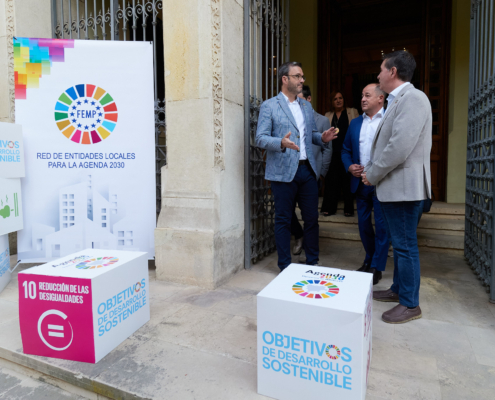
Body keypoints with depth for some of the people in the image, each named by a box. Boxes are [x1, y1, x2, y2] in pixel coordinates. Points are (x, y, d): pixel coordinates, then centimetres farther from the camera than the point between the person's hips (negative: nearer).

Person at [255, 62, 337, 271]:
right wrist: (281, 143, -27)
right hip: (283, 171, -5)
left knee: (311, 218, 10)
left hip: (307, 169, 6)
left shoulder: (307, 106, 17)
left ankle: (313, 262, 27)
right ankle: (285, 267, 19)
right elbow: (260, 138, -9)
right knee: (283, 220, 5)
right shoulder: (269, 106, -3)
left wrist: (323, 138, -1)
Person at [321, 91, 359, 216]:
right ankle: (329, 208, 10)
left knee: (347, 180, 0)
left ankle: (349, 208, 10)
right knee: (331, 180, 1)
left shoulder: (352, 112, 10)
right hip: (333, 152, 2)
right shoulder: (328, 115, 16)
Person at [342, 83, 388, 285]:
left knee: (381, 224, 1)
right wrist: (349, 166, -3)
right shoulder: (355, 123, 13)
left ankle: (377, 267, 13)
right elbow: (346, 150, 15)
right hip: (360, 181, 5)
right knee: (363, 222, 13)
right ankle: (369, 260, 31)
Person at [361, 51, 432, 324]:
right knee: (399, 243, 18)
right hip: (393, 187, 10)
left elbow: (400, 146, -25)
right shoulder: (397, 100, 17)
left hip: (404, 186, -10)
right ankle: (398, 289, 33)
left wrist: (372, 175, -14)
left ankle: (410, 304, 14)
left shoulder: (412, 98, -15)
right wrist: (371, 170, 8)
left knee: (405, 245, 0)